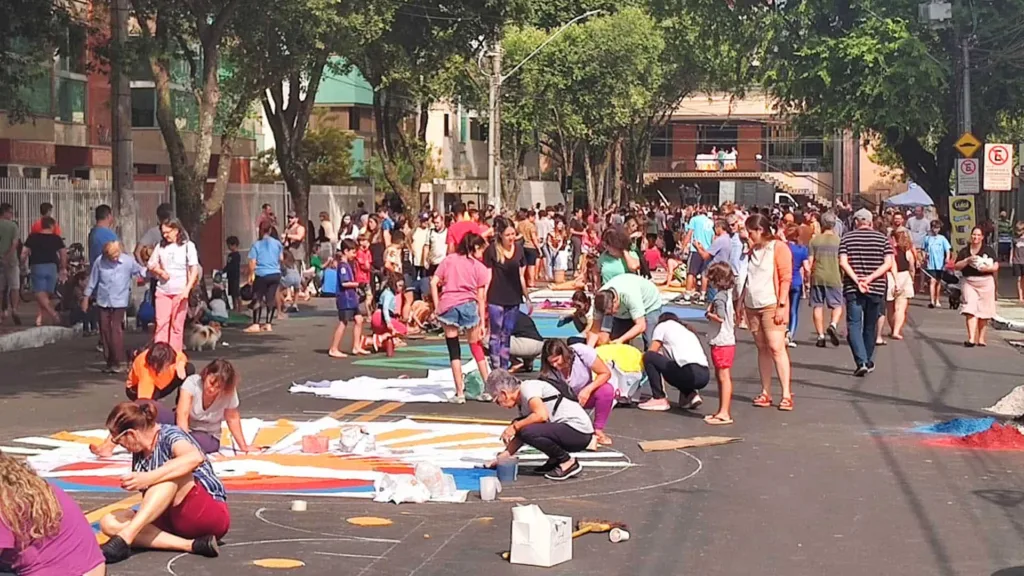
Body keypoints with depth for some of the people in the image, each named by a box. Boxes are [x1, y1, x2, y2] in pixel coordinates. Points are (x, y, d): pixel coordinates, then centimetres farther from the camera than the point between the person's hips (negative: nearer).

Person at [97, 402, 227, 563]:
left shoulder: (169, 436, -13)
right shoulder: (139, 452, 7)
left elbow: (195, 458, -38)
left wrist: (148, 478, -42)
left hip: (212, 515, -8)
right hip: (176, 520, 8)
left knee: (171, 473, -32)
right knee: (109, 522, -13)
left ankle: (123, 539, -40)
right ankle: (190, 545, -28)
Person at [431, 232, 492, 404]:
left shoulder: (448, 260, 10)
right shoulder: (480, 267, 5)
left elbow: (434, 283, 1)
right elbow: (481, 297, 3)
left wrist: (436, 306, 5)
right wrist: (482, 322, 6)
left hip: (448, 305, 1)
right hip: (469, 305, -1)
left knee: (454, 350, 5)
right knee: (476, 347, 15)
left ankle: (460, 393, 3)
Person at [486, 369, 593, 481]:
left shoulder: (528, 387, -11)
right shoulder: (522, 404, 18)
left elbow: (541, 415, -26)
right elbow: (519, 437, 25)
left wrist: (515, 427, -14)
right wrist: (501, 458, 20)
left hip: (579, 431, -10)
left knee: (528, 431, -25)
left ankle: (567, 462, -9)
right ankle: (556, 460, 13)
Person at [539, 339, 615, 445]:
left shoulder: (582, 352, -27)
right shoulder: (549, 371, -23)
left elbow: (606, 373, -22)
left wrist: (588, 390, -35)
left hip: (587, 395, -1)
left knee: (607, 390, -32)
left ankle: (598, 430, -14)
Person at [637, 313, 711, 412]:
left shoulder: (663, 325, 14)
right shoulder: (687, 331, 33)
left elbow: (651, 352, 13)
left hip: (690, 373, -8)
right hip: (705, 375, 8)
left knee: (648, 357, 4)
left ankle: (659, 399, 2)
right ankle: (690, 395, 16)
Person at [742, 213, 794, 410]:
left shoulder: (778, 248, -4)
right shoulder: (752, 251, 18)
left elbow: (786, 278, -10)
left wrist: (782, 305, -15)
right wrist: (740, 303, 15)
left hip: (771, 305, -7)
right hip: (753, 305, 7)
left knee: (776, 347, -12)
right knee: (762, 349, 7)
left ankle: (786, 394, -12)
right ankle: (765, 392, 8)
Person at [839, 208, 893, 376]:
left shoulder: (847, 238, 2)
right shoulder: (882, 238, 5)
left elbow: (843, 262, -10)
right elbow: (888, 263, -6)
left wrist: (857, 280, -14)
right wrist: (870, 278, -11)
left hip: (852, 289, -2)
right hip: (876, 289, 2)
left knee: (854, 325, -2)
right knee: (870, 326, 15)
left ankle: (861, 362, -18)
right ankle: (868, 361, 26)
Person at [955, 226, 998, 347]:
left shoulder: (989, 250, 4)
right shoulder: (964, 251, 9)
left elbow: (995, 267, 1)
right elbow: (957, 266, 3)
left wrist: (986, 268, -16)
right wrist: (967, 260, -11)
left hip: (986, 282, 0)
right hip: (969, 282, 0)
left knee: (983, 312, 4)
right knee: (970, 310, -13)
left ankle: (981, 338, 15)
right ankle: (971, 338, -21)